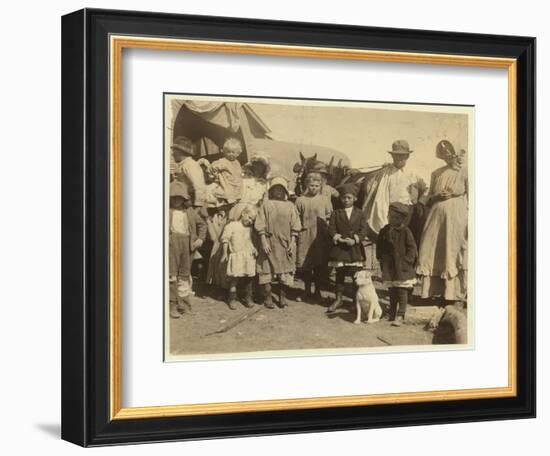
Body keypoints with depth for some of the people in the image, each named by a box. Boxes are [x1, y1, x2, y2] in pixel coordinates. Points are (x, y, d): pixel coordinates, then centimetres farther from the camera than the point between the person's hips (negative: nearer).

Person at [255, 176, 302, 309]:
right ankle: (267, 297, 6)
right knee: (267, 270, 1)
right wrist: (264, 242, -9)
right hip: (269, 243, -1)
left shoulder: (289, 206, 4)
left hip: (285, 244, 1)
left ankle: (282, 296, 11)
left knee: (285, 271, 5)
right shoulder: (266, 205, 2)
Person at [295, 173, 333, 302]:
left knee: (320, 266, 4)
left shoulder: (325, 200, 4)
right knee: (306, 266, 5)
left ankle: (317, 291, 16)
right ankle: (307, 290, 20)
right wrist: (298, 230, -2)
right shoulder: (300, 200, 2)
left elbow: (330, 218, 9)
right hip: (305, 237, 0)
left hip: (321, 237, 0)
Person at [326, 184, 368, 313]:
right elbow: (331, 229, 0)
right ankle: (339, 298, 16)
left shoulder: (360, 214, 5)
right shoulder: (336, 213, 6)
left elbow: (363, 230, -1)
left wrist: (354, 240, -16)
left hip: (355, 249, 0)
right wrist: (338, 238, -16)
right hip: (339, 248, 0)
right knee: (340, 274, 6)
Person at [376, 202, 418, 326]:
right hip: (389, 267, 5)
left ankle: (400, 316, -2)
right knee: (392, 292, 12)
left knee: (402, 292, -3)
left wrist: (407, 260, -12)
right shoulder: (384, 231, 5)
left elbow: (412, 247, -8)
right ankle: (392, 314, 22)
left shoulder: (405, 231, -10)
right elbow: (379, 246, 17)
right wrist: (381, 258, 8)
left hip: (402, 268, -5)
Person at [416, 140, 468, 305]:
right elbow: (429, 197, 17)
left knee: (454, 253, -5)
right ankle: (437, 290, 6)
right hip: (437, 215, 4)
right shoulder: (437, 174, 16)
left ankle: (456, 294, -1)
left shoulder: (464, 171, 3)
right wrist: (437, 196, -3)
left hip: (456, 215, -4)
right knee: (433, 253, 0)